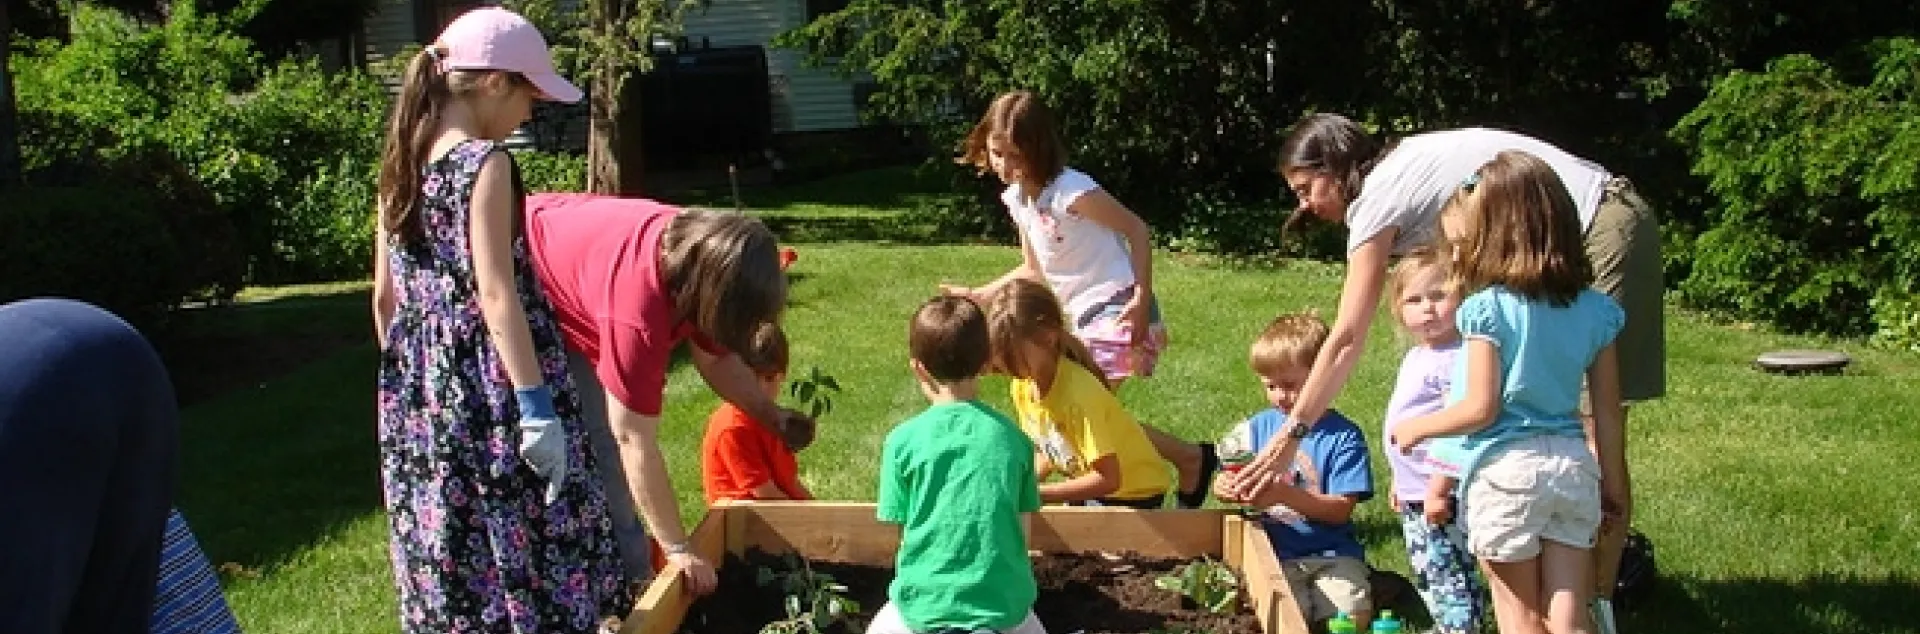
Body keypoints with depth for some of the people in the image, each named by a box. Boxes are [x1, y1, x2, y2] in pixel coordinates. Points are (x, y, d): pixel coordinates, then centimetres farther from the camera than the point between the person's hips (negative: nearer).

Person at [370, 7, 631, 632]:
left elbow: (385, 297, 13)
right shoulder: (485, 161, -13)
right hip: (487, 382, -7)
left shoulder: (403, 164, 9)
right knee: (526, 543, 3)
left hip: (421, 391, 7)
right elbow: (495, 293, -19)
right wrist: (537, 407, -18)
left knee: (448, 558, 15)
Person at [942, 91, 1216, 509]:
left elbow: (1136, 230, -14)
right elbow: (1034, 270, 17)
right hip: (1077, 313, 9)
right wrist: (979, 296, 12)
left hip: (1117, 311, -9)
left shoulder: (1070, 189, -19)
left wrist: (1142, 301, -21)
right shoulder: (1016, 198, 6)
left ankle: (1191, 459, -2)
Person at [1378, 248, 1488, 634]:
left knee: (1446, 574, -3)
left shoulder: (1457, 359, -20)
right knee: (1429, 574, 21)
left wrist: (1439, 487, -24)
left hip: (1438, 498, -10)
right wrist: (1400, 480, 26)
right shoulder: (1416, 356, 12)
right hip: (1414, 494, 10)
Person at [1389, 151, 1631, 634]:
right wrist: (1614, 485, 18)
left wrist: (1417, 427, 3)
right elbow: (1607, 414, 7)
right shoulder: (1594, 309, 5)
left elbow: (1481, 408, -13)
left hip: (1507, 471, -4)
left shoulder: (1489, 308, -11)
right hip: (1574, 468, 4)